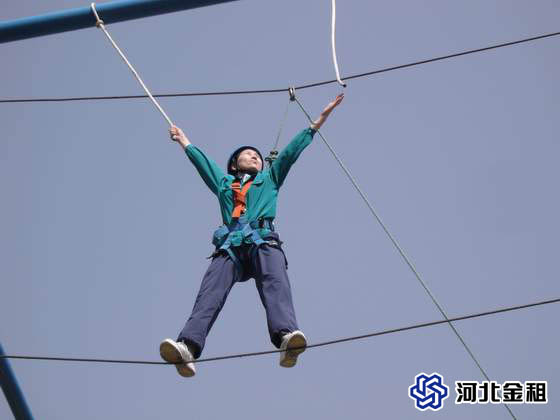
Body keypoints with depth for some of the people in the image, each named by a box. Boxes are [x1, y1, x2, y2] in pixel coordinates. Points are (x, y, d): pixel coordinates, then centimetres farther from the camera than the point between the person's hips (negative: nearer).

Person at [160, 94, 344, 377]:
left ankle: (287, 337, -60)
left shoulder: (269, 178, 36)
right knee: (212, 290, -26)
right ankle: (188, 347, -50)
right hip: (229, 245, 1)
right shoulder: (223, 182, 37)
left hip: (262, 240, -1)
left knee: (275, 282, -32)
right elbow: (201, 160, 50)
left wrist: (319, 120, 40)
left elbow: (292, 150, 37)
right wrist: (184, 141, 64)